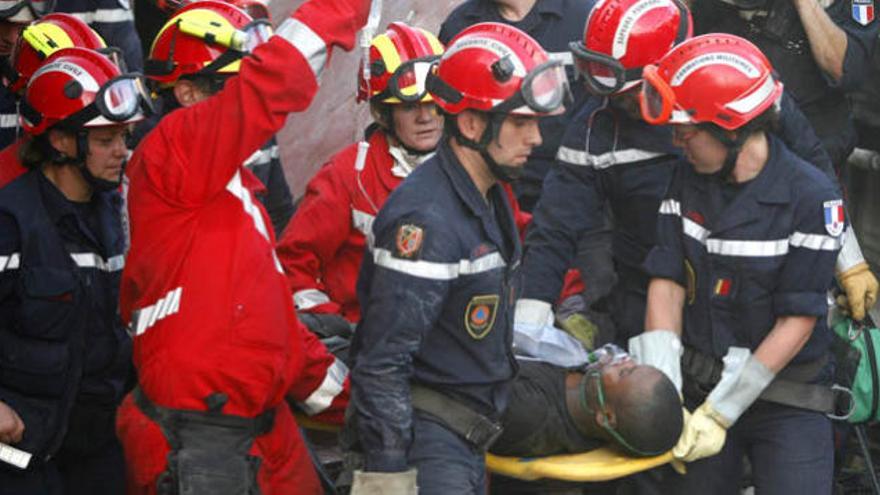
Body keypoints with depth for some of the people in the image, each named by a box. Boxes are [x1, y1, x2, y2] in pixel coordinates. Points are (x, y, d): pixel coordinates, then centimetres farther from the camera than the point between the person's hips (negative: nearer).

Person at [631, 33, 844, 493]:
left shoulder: (812, 197, -15)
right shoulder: (687, 181, 1)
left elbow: (797, 321, -15)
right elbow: (667, 282, -3)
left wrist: (721, 412, -18)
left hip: (787, 400, -4)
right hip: (698, 385, 4)